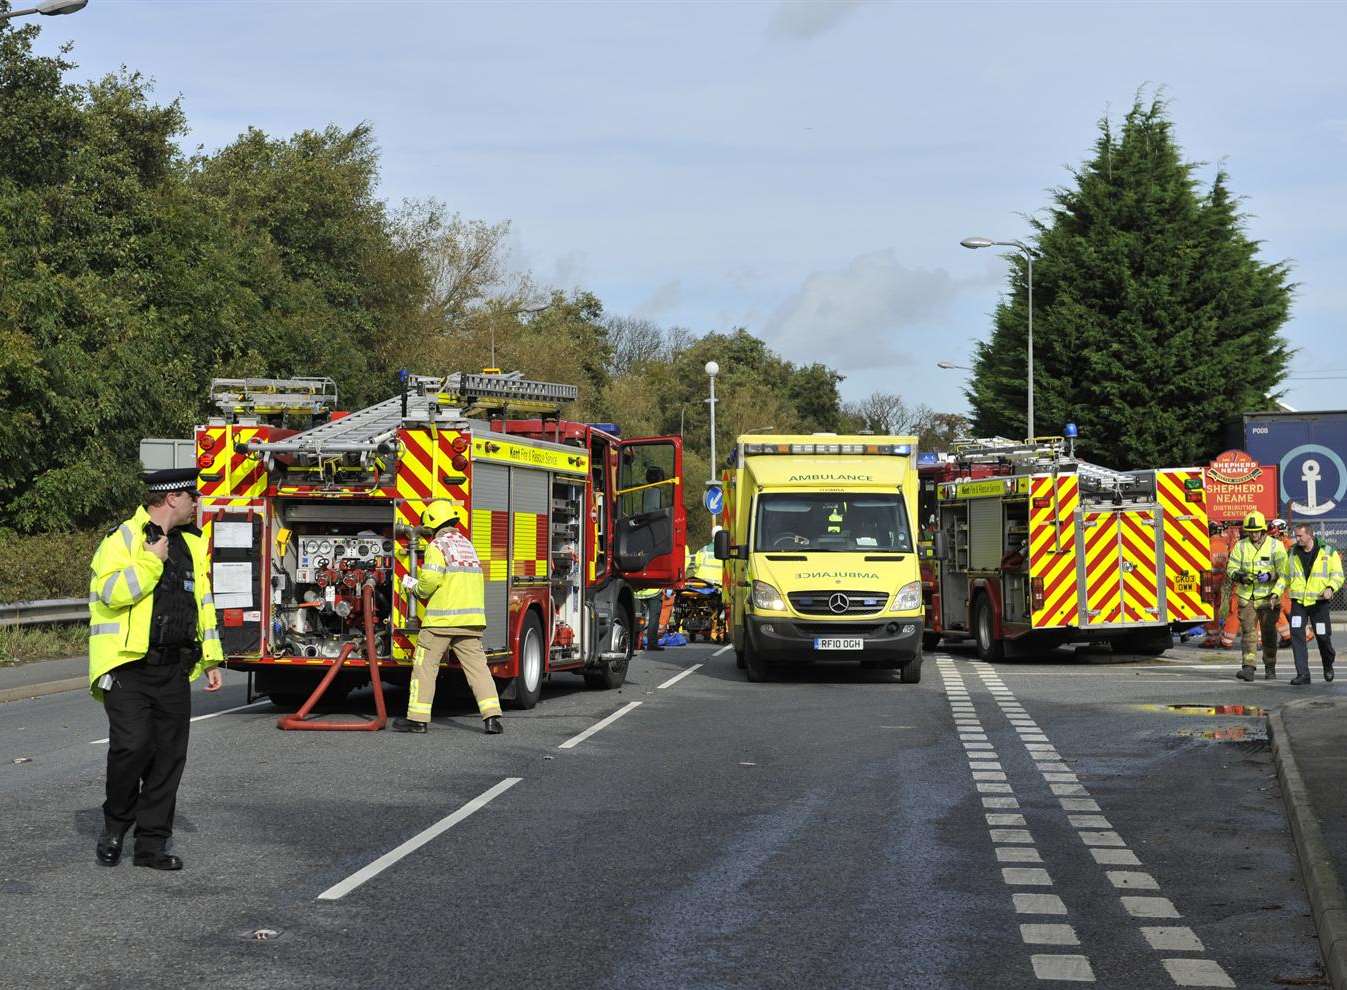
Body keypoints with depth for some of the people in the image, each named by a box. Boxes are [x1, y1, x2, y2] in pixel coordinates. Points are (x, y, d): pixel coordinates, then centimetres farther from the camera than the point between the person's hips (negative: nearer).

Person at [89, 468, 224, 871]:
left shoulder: (191, 543, 16)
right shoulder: (123, 538, -6)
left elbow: (203, 603, 20)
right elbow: (112, 592, -21)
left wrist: (211, 660, 15)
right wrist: (152, 560, -17)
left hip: (174, 670, 6)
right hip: (128, 667, -6)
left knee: (169, 754, 4)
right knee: (132, 745, -15)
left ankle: (152, 843, 12)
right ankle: (115, 826, 9)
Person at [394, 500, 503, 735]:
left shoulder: (437, 546, -5)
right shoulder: (467, 544, 19)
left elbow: (430, 581, -16)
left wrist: (414, 587, 5)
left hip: (442, 618, -6)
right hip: (471, 618, 6)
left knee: (425, 665, 4)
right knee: (477, 665, 2)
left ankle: (418, 718, 6)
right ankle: (491, 716, -8)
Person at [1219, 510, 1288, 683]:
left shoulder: (1275, 546, -3)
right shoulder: (1240, 546, 3)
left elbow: (1283, 572, -7)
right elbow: (1231, 568, 0)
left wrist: (1269, 576, -25)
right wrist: (1239, 576, -22)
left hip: (1268, 597, -1)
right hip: (1246, 597, 1)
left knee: (1268, 633, 6)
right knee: (1248, 631, -7)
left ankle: (1270, 668, 19)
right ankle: (1248, 668, -13)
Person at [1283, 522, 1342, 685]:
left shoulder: (1327, 552, 0)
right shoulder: (1292, 554, 8)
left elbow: (1337, 574, 0)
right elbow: (1285, 576, 17)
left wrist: (1330, 588, -19)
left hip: (1319, 601, -2)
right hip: (1298, 602, 2)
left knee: (1323, 636, 5)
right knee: (1297, 635, -12)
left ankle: (1328, 665, 35)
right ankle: (1302, 674, -10)